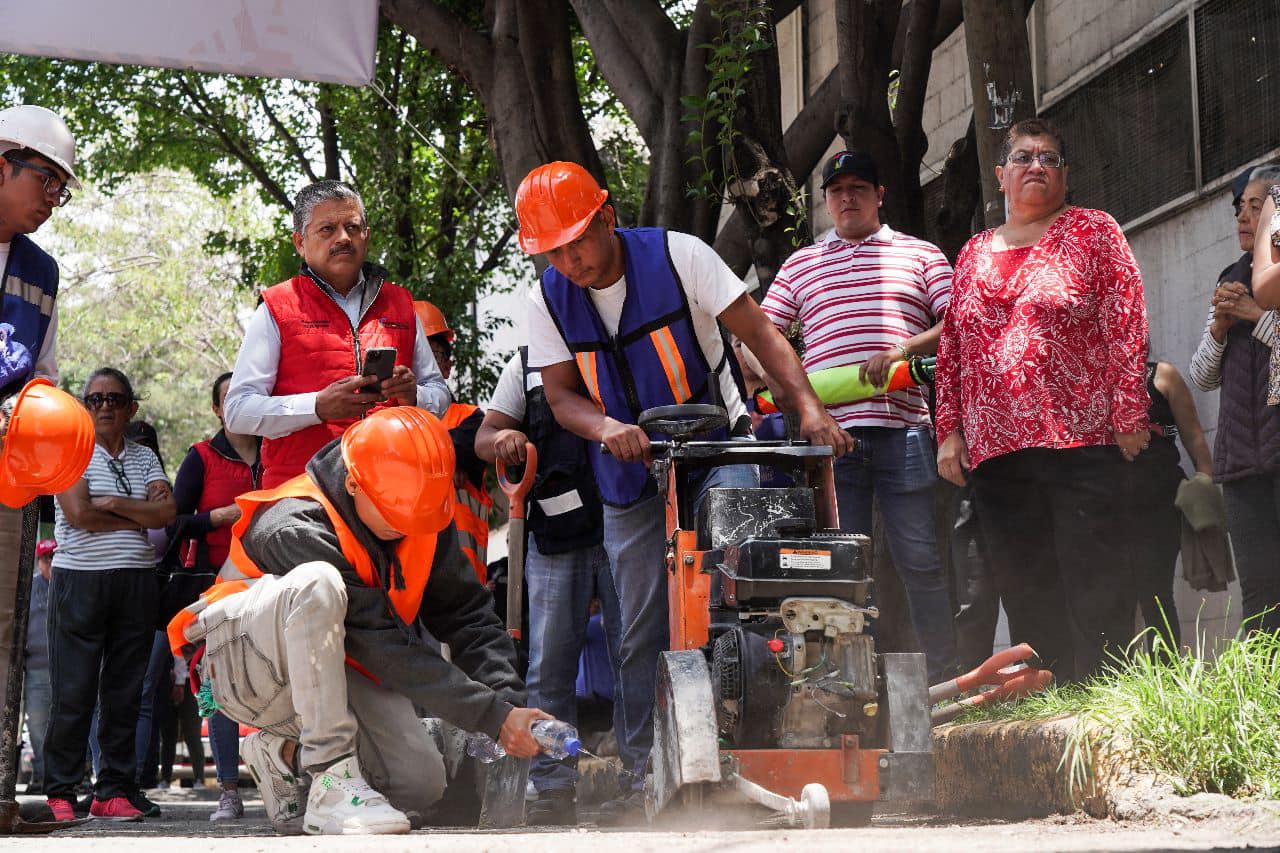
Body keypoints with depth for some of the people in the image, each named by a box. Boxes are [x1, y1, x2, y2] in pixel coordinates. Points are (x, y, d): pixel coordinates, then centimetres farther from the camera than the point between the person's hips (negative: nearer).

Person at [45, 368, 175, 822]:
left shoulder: (144, 457, 15)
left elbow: (166, 512, 0)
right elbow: (79, 513, -11)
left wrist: (113, 503, -9)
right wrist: (138, 519, -3)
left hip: (136, 581, 4)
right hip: (80, 579, -4)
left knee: (125, 691, 4)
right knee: (73, 691, -5)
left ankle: (113, 790, 9)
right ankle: (60, 792, 1)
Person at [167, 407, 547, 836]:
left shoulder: (420, 515, -7)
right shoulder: (295, 530, -29)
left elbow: (467, 613, -1)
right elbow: (389, 651, -32)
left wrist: (510, 699, -19)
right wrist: (494, 716, -32)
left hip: (338, 671, 7)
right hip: (249, 670, -7)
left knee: (421, 785, -13)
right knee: (316, 583, -37)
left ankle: (284, 753, 13)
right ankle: (331, 782, -33)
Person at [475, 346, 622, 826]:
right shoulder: (528, 363, 14)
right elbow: (483, 438, 14)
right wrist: (500, 439, -11)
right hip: (555, 536, 2)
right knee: (549, 667, 2)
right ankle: (552, 787, 7)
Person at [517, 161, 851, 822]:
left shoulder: (678, 256, -12)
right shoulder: (548, 298, -2)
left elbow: (759, 333, -11)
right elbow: (561, 394, -2)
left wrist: (809, 408, -23)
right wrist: (607, 427, -25)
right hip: (630, 471, 3)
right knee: (640, 629, 2)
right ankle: (644, 774, 9)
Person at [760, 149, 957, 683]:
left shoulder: (921, 255, 15)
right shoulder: (800, 265, 21)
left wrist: (905, 348, -12)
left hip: (902, 426, -2)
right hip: (828, 430, 2)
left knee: (920, 560, -3)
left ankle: (945, 683, 3)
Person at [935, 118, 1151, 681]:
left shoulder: (1093, 232, 6)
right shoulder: (974, 254, 19)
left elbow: (1126, 324, -1)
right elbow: (951, 350, 18)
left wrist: (1129, 416, -9)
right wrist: (949, 430, 9)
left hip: (1079, 441, -4)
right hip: (994, 447, 4)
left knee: (1095, 588, -7)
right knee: (1025, 594, 4)